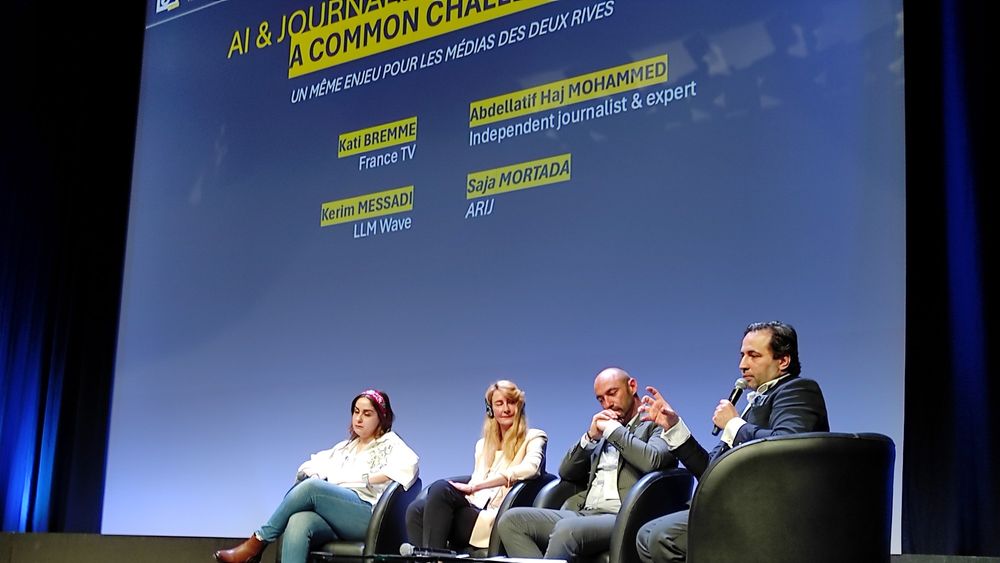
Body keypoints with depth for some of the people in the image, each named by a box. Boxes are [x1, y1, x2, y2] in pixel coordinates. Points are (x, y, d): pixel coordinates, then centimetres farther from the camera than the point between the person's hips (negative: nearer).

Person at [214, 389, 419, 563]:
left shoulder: (390, 443, 13)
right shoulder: (344, 448, 32)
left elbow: (408, 466, -9)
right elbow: (307, 469, 31)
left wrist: (364, 480, -10)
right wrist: (310, 473, 6)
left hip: (369, 517, -5)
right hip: (335, 521, 5)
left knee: (311, 487, -29)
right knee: (298, 522, -32)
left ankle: (257, 543, -18)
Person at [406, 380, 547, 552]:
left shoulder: (534, 438, 10)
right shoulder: (483, 444, 29)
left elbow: (529, 468, -12)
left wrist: (473, 487, -18)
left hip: (498, 517, -5)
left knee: (441, 488, -28)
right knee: (417, 509, -23)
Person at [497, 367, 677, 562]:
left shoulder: (656, 424, 7)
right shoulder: (602, 434, 27)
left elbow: (652, 461, -16)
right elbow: (566, 473, 22)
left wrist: (614, 429, -5)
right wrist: (590, 436, 9)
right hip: (582, 514, 8)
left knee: (567, 529, -37)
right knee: (511, 520, -12)